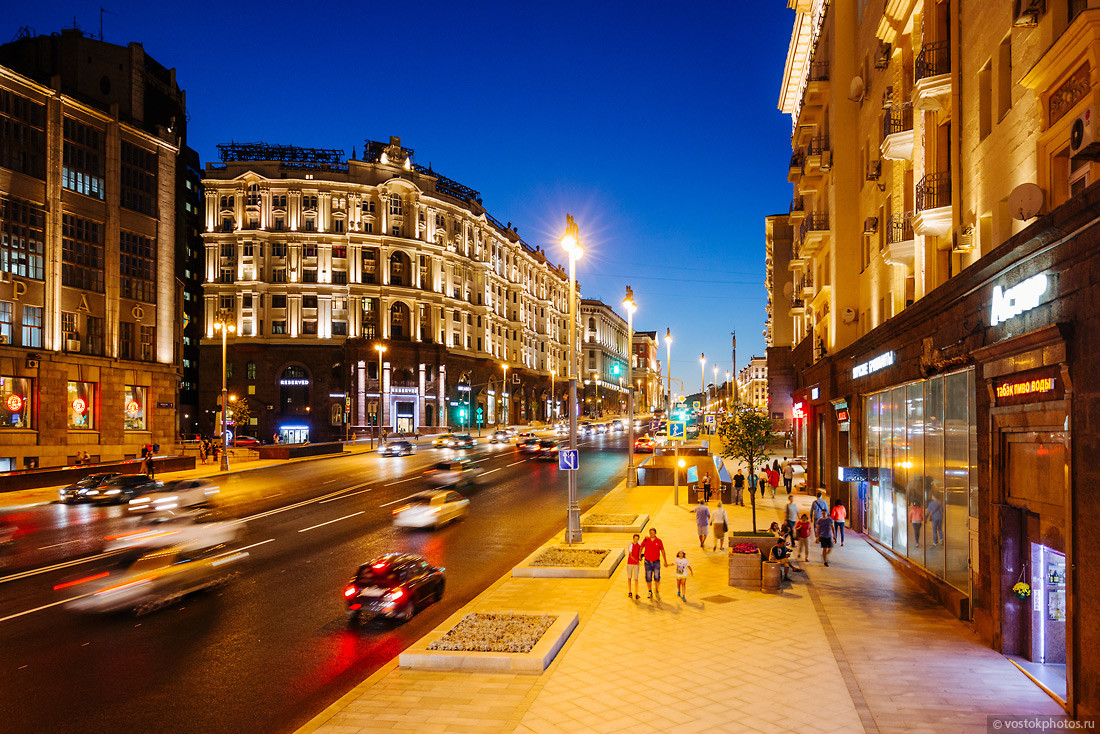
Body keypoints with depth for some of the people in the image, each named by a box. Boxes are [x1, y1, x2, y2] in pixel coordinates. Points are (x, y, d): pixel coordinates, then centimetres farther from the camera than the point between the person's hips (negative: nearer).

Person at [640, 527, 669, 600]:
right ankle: (650, 592, 18)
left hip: (656, 562, -1)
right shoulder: (646, 540, -2)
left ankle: (657, 592, 8)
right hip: (647, 562, 1)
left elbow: (662, 551, 3)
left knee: (657, 577, -8)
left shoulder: (658, 541, -4)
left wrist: (665, 561, 5)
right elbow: (641, 547, 13)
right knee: (648, 578, 4)